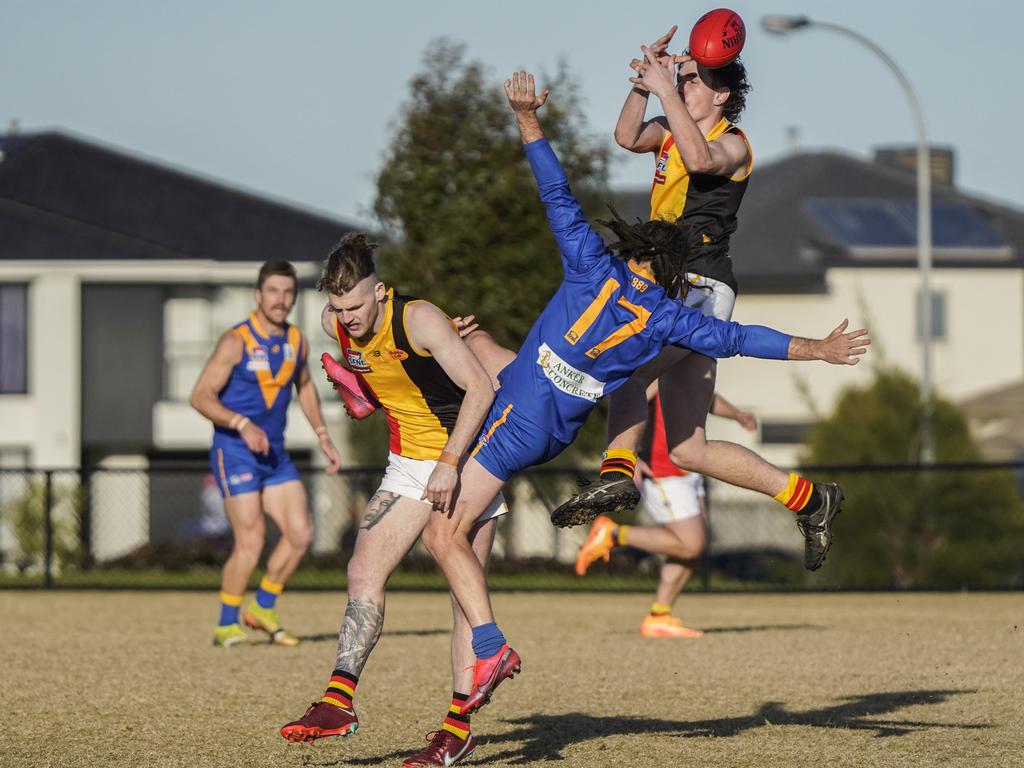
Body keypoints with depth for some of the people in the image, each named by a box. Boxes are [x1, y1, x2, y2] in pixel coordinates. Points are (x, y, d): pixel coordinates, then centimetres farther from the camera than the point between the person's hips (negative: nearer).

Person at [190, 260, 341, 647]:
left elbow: (304, 386, 25)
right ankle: (226, 626, 4)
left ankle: (262, 607, 16)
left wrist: (323, 435, 17)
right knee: (250, 543, -11)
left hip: (275, 455, 6)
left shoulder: (296, 340, 6)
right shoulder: (236, 342, -14)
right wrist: (242, 425, -30)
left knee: (300, 534, -2)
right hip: (234, 453, -6)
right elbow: (201, 396, -17)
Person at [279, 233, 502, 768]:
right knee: (364, 570, -7)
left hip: (465, 458, -6)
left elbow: (480, 388, -27)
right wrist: (356, 390, -2)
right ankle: (338, 703, -10)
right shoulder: (335, 324, -4)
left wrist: (450, 462, -31)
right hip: (407, 463, 6)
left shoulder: (420, 320, -25)